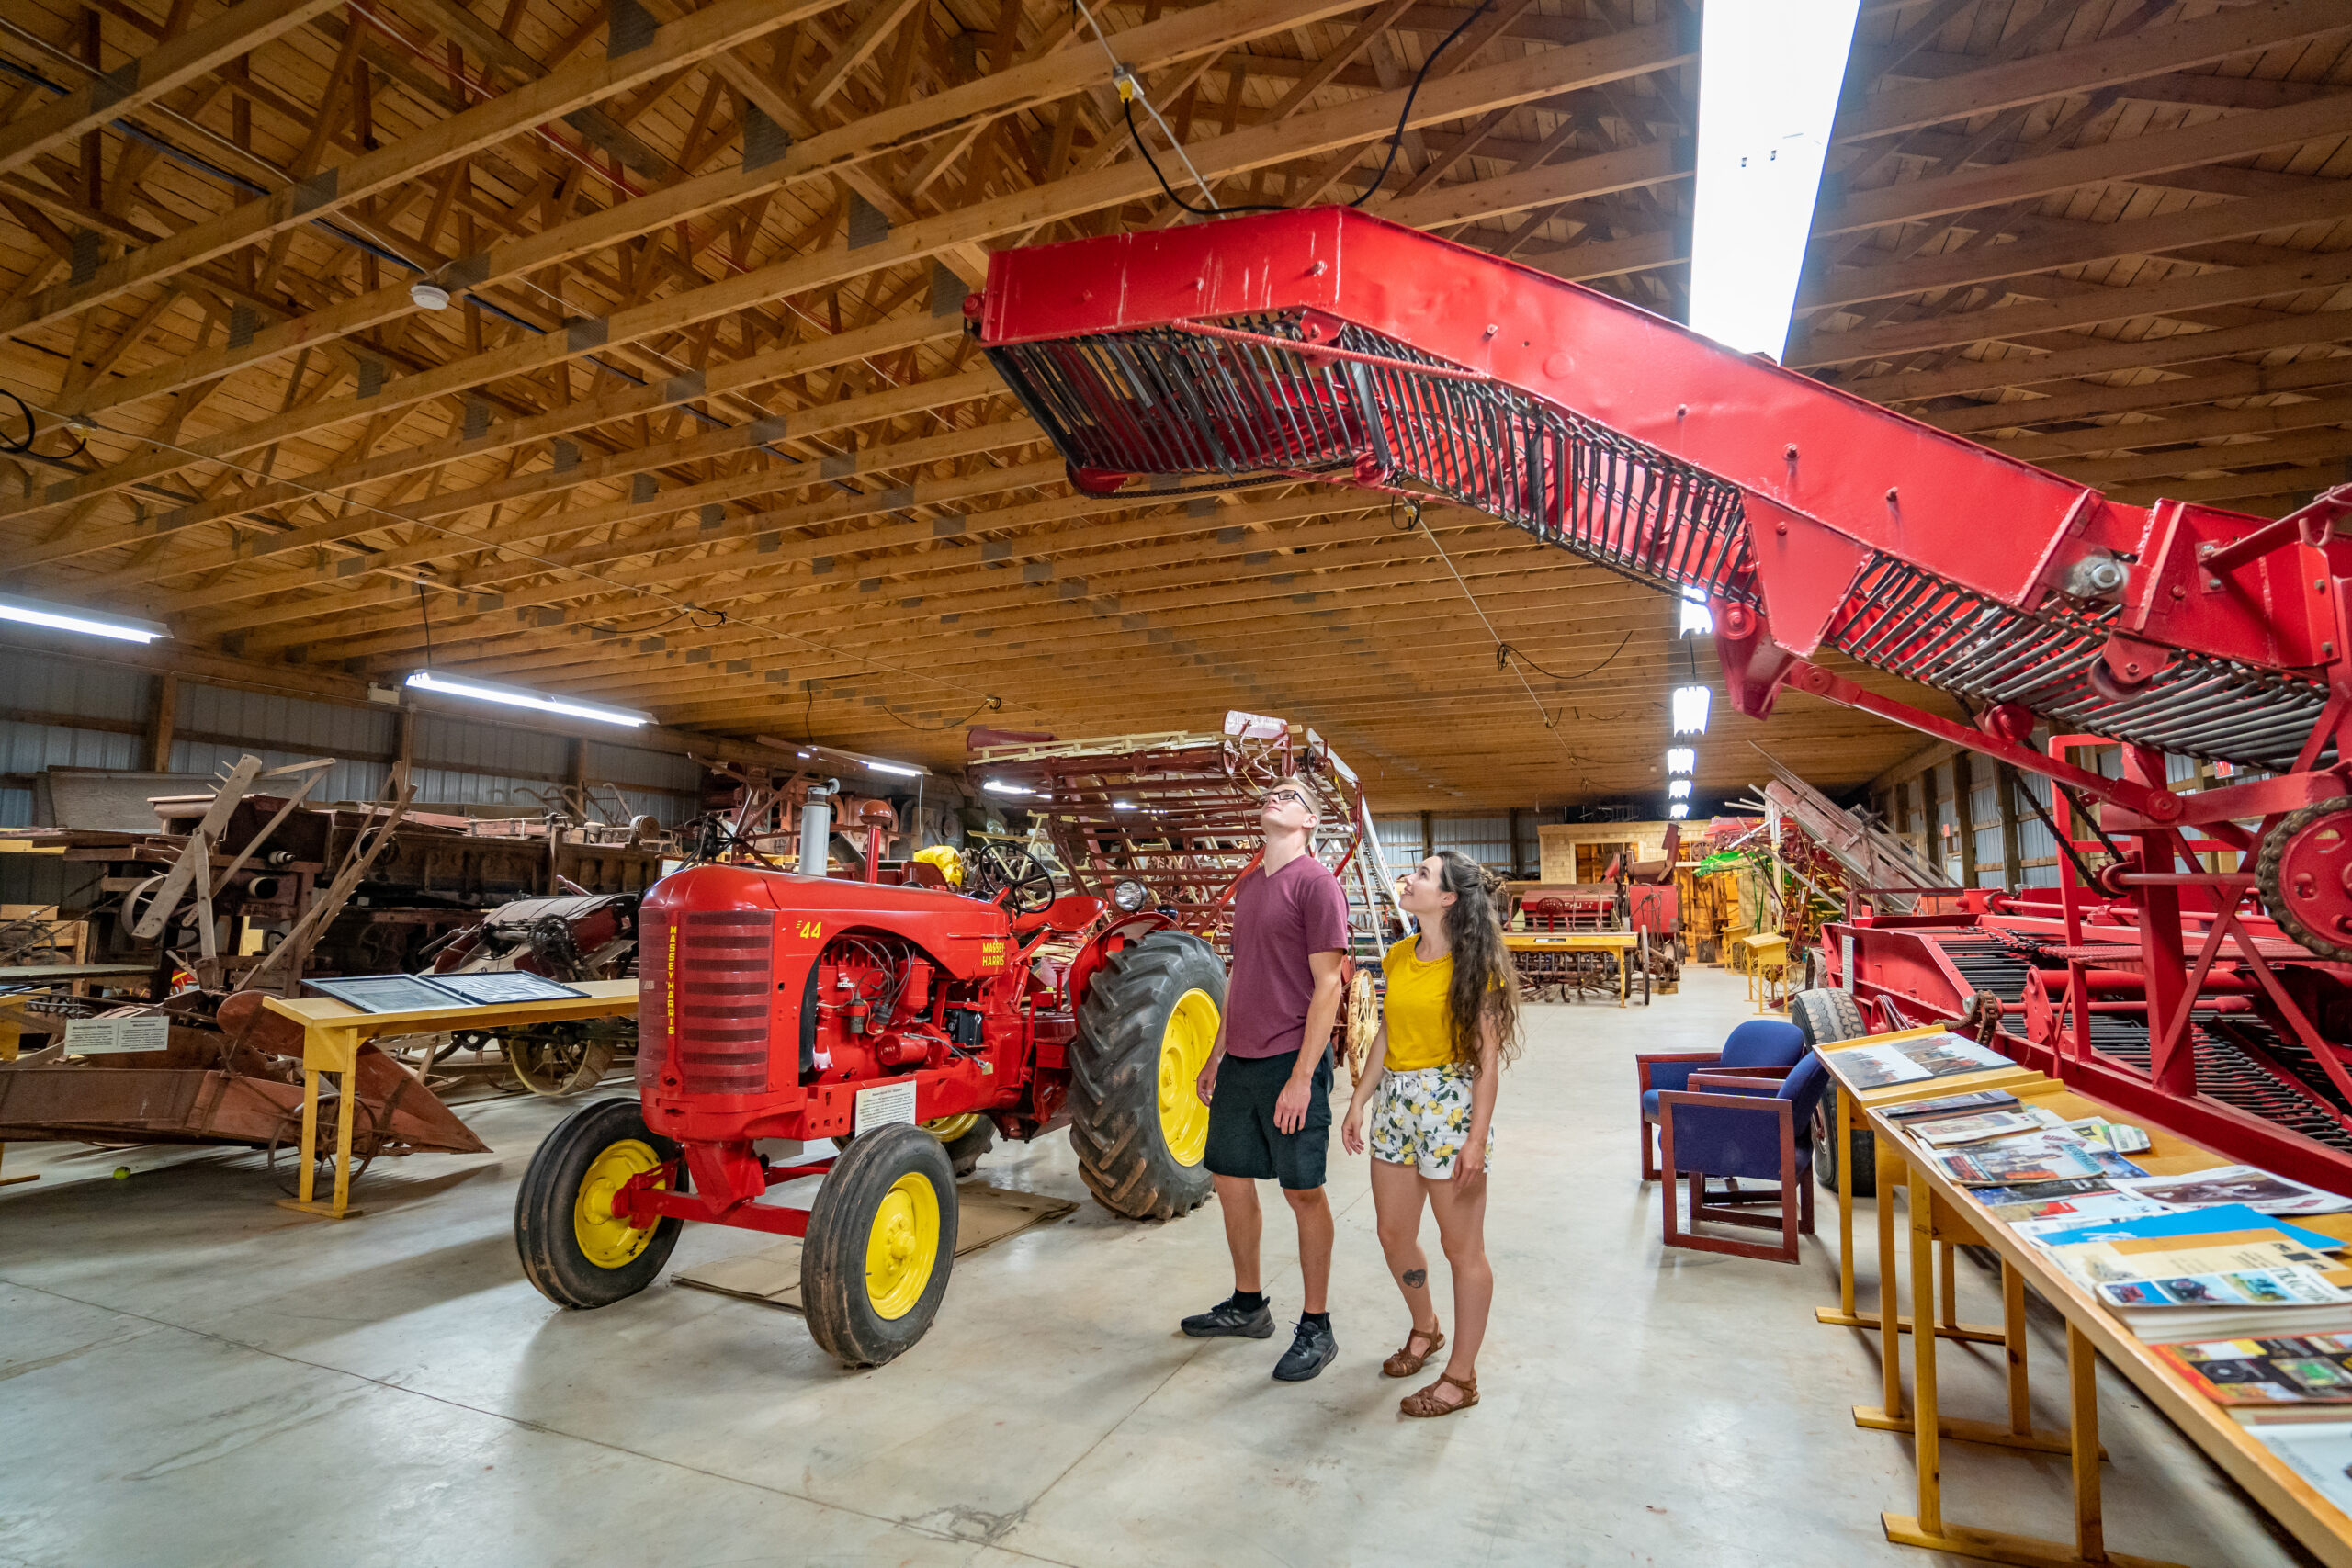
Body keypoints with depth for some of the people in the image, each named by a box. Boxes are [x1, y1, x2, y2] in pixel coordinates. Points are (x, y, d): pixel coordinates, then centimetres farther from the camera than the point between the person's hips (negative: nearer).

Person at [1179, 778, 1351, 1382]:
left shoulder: (1315, 882, -10)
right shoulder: (1249, 884, 13)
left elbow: (1327, 983, -14)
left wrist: (1302, 1075, -18)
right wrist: (1216, 1055, 18)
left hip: (1290, 1064, -8)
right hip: (1240, 1062, 8)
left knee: (1303, 1192, 4)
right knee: (1230, 1179, 15)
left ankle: (1316, 1327, 21)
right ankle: (1248, 1304, 34)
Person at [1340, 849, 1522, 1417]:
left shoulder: (1473, 965, -13)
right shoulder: (1399, 957, 7)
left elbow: (1488, 1057, -13)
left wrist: (1477, 1137, -16)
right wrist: (1358, 1102, 10)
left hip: (1451, 1104, -7)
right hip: (1396, 1103, 7)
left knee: (1462, 1248, 7)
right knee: (1394, 1235, 17)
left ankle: (1461, 1377, 22)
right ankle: (1425, 1328, 43)